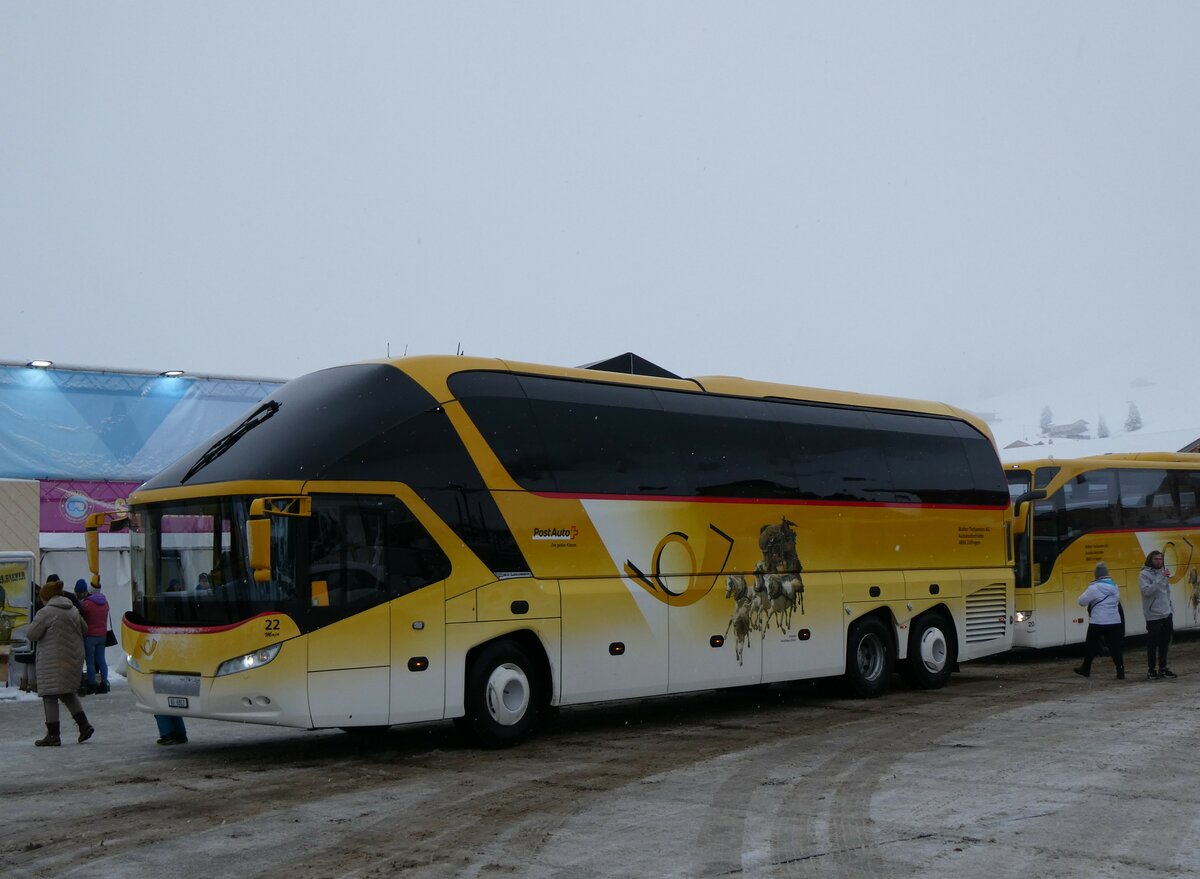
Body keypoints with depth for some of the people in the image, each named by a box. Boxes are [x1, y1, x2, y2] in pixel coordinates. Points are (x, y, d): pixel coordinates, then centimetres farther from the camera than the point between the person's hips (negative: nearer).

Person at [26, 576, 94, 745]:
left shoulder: (46, 612, -13)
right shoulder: (73, 610, 11)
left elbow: (31, 635, -11)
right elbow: (84, 629, 22)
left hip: (53, 660, -8)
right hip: (73, 657, 8)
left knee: (50, 695, -2)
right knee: (67, 693, 20)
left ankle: (53, 734, -3)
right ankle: (84, 725, 11)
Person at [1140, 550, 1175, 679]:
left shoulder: (1163, 573, 11)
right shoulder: (1144, 575, -10)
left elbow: (1167, 593, 18)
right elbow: (1147, 591, -25)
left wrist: (1171, 608, 14)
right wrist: (1161, 578, -26)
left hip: (1167, 614, 6)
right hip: (1153, 616, -6)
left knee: (1165, 643, 10)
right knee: (1153, 644, 1)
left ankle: (1163, 668, 20)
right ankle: (1152, 670, 9)